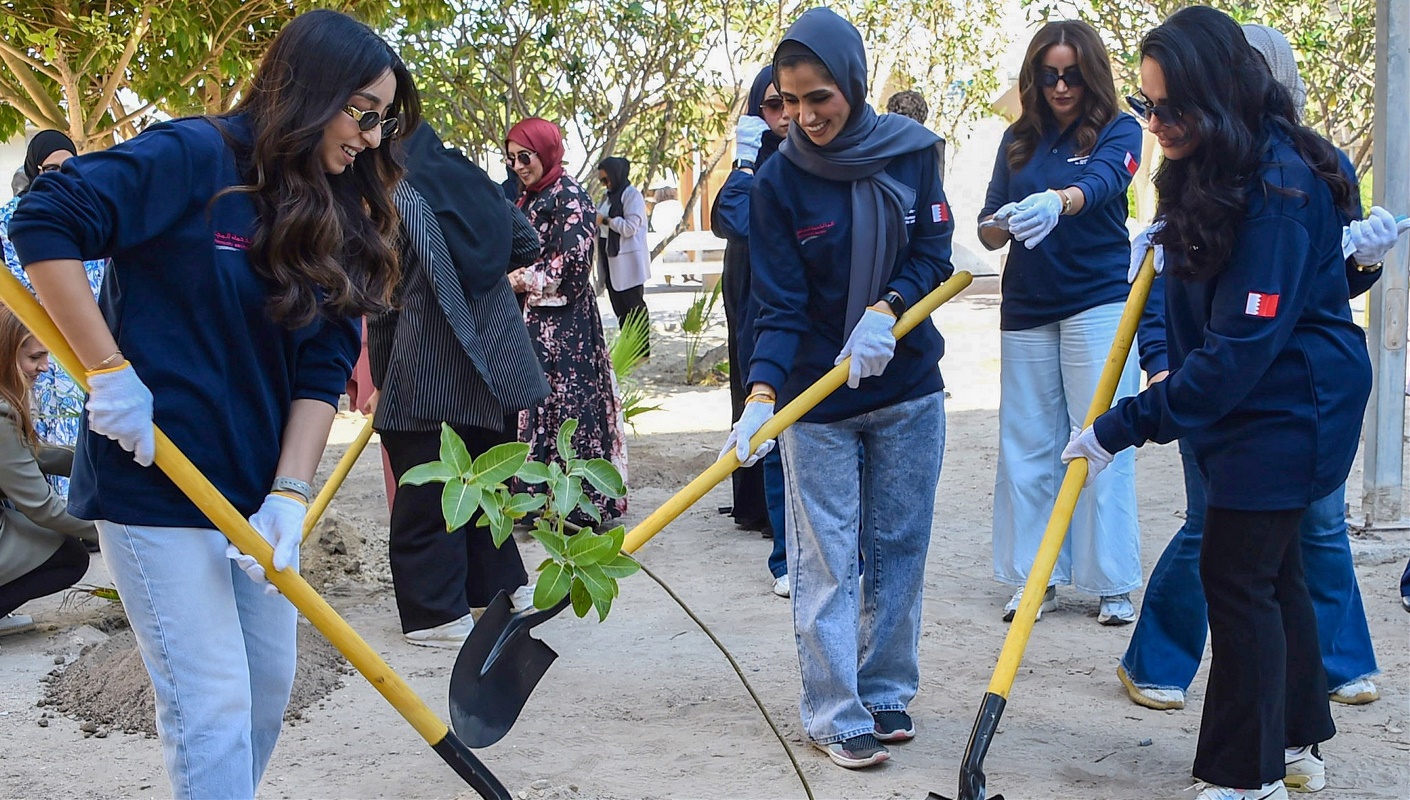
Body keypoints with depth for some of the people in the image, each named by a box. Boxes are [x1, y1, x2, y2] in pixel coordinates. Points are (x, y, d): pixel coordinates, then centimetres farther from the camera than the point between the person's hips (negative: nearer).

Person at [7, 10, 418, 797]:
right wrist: (108, 371, -21)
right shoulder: (195, 159, -13)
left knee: (269, 684, 14)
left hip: (260, 487, 7)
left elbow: (323, 369, 1)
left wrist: (289, 495, -11)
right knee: (212, 702, -6)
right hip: (155, 483, -7)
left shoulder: (339, 219, 7)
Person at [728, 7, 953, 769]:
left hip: (908, 389, 3)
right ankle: (836, 714, 9)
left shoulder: (911, 152, -5)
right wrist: (761, 396, -27)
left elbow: (933, 256, -2)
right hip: (816, 399, -2)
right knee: (827, 563, -1)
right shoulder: (779, 180, -11)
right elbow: (779, 305, -13)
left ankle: (886, 692, 25)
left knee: (900, 549, 10)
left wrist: (887, 310, -21)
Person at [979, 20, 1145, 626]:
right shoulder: (1019, 139, 9)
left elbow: (1101, 182, -24)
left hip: (1099, 304, -4)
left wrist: (1058, 202, -47)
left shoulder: (1118, 131, -2)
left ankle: (1112, 584, 6)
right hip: (1026, 309, 4)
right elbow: (989, 231, 7)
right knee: (1027, 445, 6)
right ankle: (1035, 578, 16)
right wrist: (999, 226, -18)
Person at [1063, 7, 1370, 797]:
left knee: (1237, 573, -6)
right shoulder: (1208, 171, 3)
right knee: (1273, 569, 17)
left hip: (1287, 406, -9)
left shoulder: (1278, 184, -26)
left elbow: (1241, 346, -28)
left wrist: (1125, 426, -29)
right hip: (1245, 400, 9)